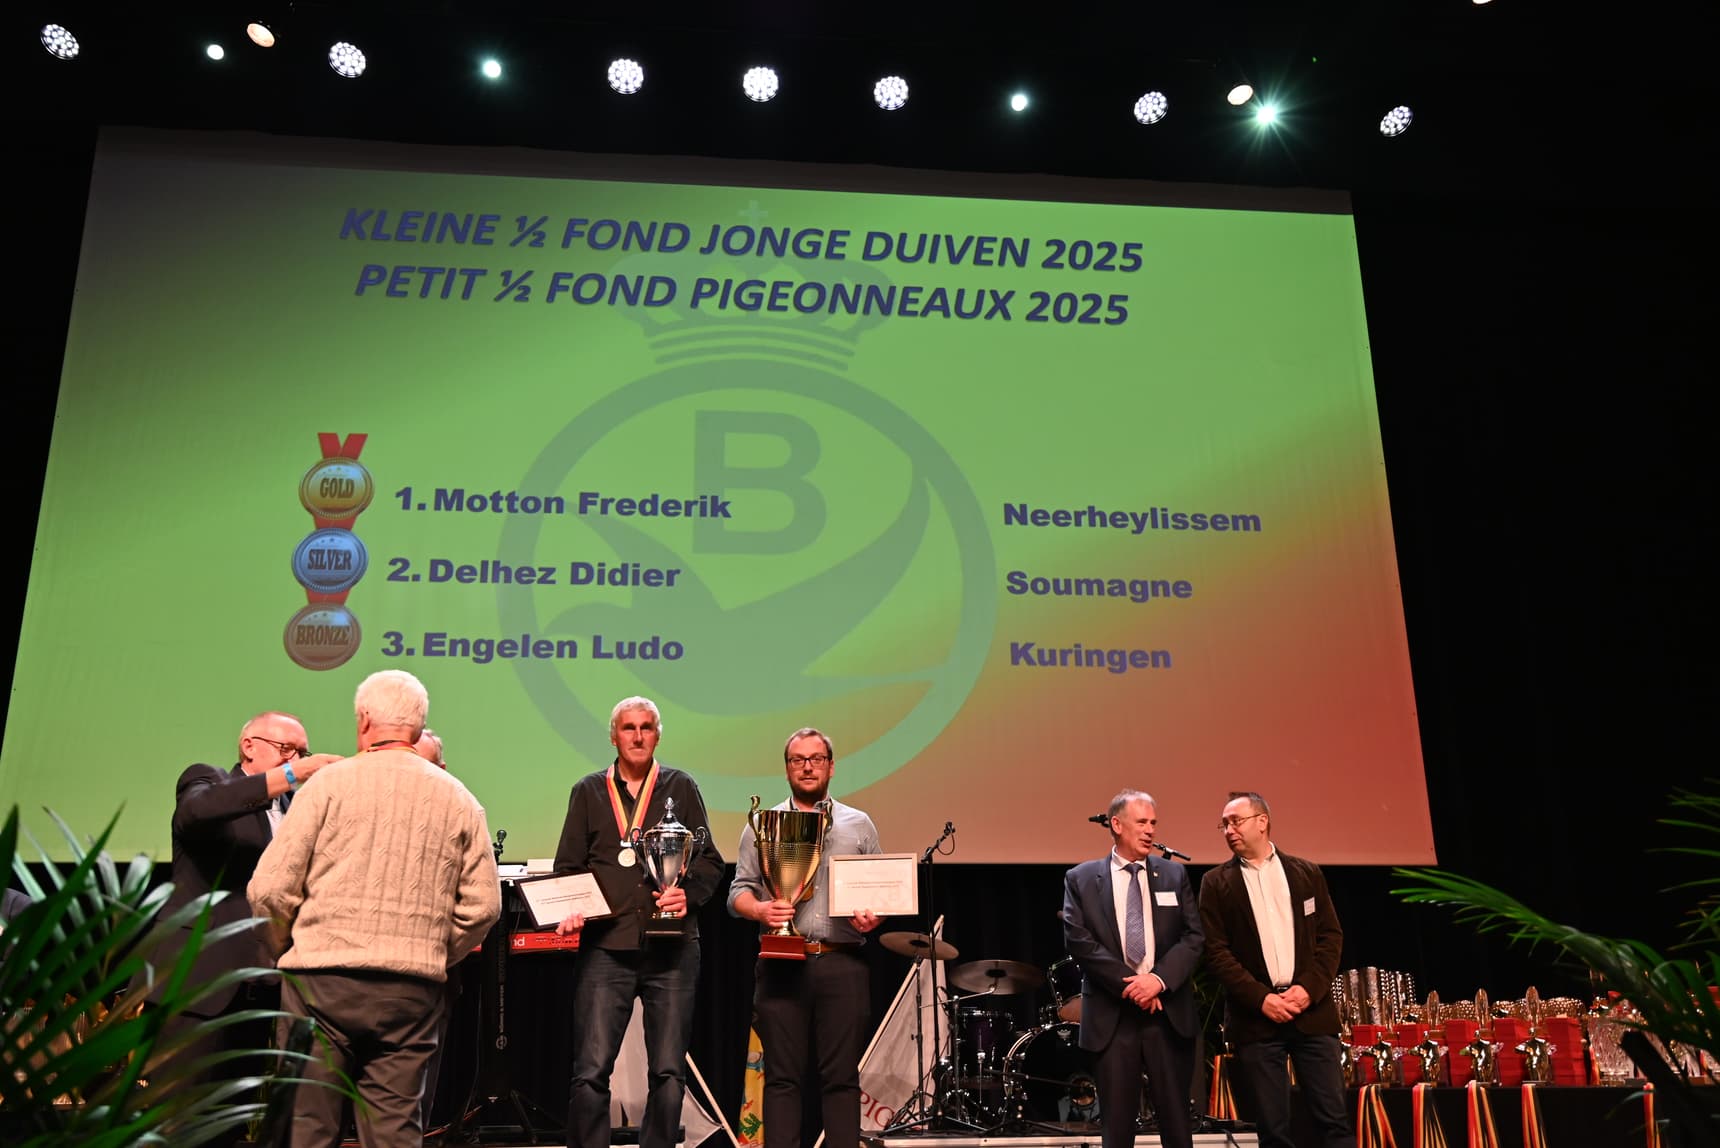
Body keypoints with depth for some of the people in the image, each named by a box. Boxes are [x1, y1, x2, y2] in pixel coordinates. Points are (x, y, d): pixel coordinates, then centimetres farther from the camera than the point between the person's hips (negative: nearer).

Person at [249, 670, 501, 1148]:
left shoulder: (330, 782, -1)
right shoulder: (459, 800, 7)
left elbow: (270, 889, -4)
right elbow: (483, 906, 5)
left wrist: (286, 951, 13)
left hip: (321, 980, -2)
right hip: (412, 990, 2)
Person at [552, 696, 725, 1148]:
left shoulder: (681, 787, 11)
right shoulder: (588, 792, 14)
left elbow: (709, 859, 11)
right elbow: (567, 867, 14)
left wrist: (689, 893, -8)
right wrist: (569, 908, -4)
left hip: (672, 947, 0)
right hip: (606, 946, 0)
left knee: (669, 1071, 3)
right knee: (591, 1071, -6)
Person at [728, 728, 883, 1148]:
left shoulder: (859, 825, 14)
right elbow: (739, 891, 8)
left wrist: (872, 916, -7)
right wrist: (760, 909, -13)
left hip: (842, 964, 1)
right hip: (781, 963, 0)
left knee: (842, 1077, 1)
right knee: (782, 1077, 1)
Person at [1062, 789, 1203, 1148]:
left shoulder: (1174, 875, 9)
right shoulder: (1081, 879, 3)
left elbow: (1193, 937, 2)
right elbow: (1079, 941, -6)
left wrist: (1159, 978, -13)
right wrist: (1127, 984, -13)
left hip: (1169, 1012, 2)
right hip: (1111, 1014, -1)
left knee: (1176, 1118, 6)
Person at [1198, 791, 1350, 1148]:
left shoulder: (1306, 873, 10)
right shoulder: (1216, 883, 5)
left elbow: (1331, 935, 7)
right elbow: (1216, 951, -1)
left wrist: (1310, 988, -7)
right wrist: (1261, 998, -11)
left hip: (1311, 1010, 1)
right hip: (1255, 1017, -1)